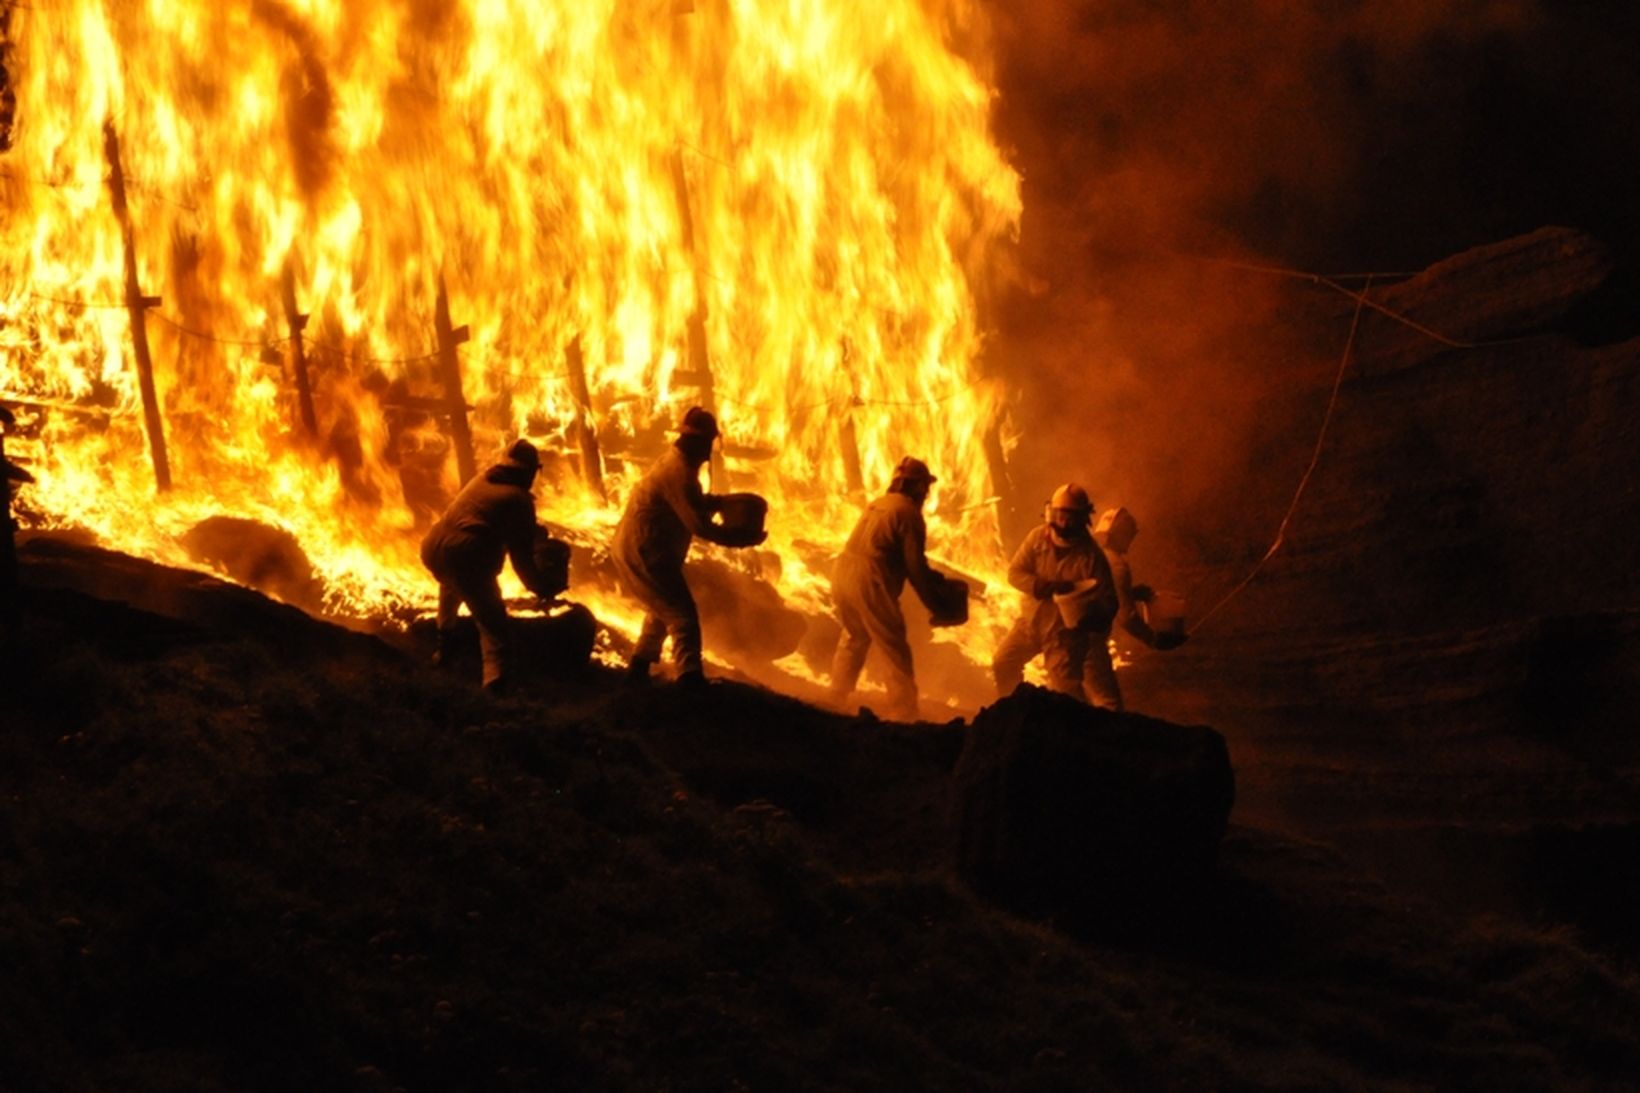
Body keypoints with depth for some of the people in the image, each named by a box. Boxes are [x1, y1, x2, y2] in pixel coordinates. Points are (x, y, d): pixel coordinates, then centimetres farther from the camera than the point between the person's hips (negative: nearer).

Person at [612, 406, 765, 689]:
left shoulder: (676, 461, 11)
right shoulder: (679, 471, -23)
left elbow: (693, 504, 23)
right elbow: (699, 525, -25)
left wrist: (725, 502, 8)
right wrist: (743, 539, -18)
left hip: (634, 548, 11)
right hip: (645, 552, -11)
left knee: (663, 611, 28)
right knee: (683, 615, -14)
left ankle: (638, 672, 40)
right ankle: (690, 680, -25)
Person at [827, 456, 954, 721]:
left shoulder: (877, 504, 20)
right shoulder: (909, 513, -6)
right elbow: (915, 567, -8)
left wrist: (930, 578, 29)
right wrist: (935, 602, 4)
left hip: (842, 578, 8)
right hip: (870, 586, -8)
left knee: (853, 641, 28)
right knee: (897, 655, 1)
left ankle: (836, 701, 35)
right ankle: (903, 717, -2)